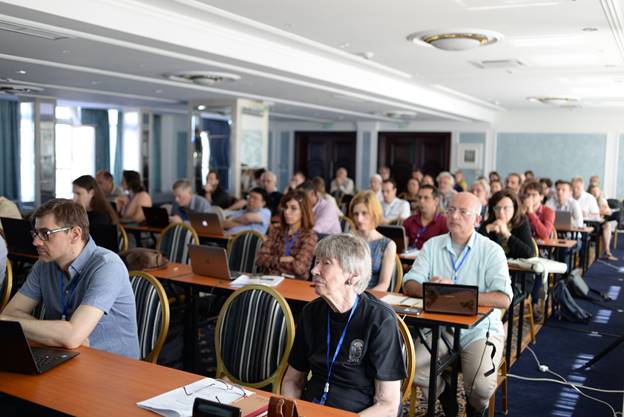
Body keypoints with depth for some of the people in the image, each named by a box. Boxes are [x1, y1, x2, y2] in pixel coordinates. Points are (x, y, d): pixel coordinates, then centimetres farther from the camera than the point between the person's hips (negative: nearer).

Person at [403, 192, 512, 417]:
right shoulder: (433, 245, 5)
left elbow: (503, 299, -17)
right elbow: (409, 285, -2)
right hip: (440, 325, 3)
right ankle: (445, 396, 15)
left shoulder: (491, 250, -5)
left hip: (480, 328, -3)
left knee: (481, 386, -23)